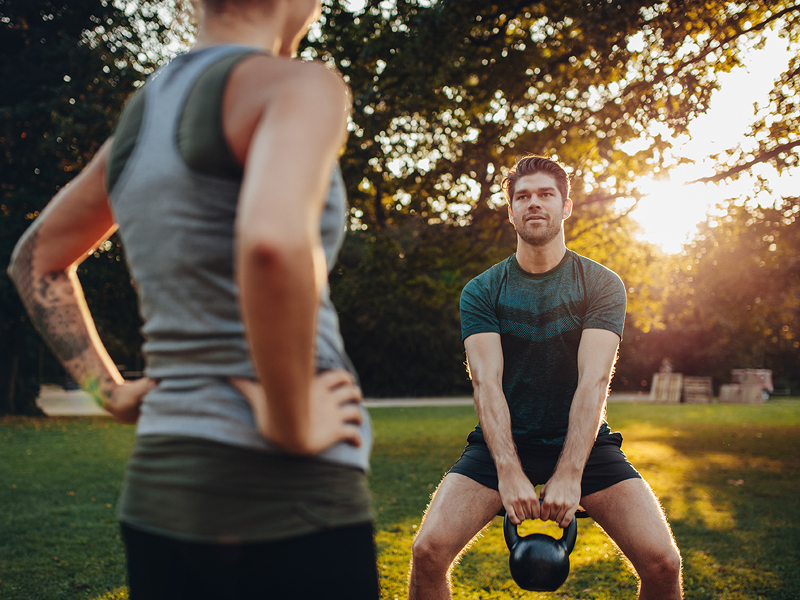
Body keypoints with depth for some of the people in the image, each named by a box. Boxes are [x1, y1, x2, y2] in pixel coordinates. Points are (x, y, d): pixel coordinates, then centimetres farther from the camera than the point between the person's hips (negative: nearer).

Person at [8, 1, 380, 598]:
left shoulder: (140, 112, 13)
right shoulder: (298, 84, -12)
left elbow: (36, 260, 25)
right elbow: (274, 242, -33)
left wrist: (113, 392, 18)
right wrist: (292, 427, -19)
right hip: (286, 502, -7)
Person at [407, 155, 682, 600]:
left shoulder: (603, 285, -3)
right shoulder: (481, 292, -1)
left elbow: (594, 379, -15)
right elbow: (487, 383, -13)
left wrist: (568, 476, -27)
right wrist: (509, 473, -27)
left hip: (583, 440, 0)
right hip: (504, 440, 0)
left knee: (663, 563, -18)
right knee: (428, 552, -20)